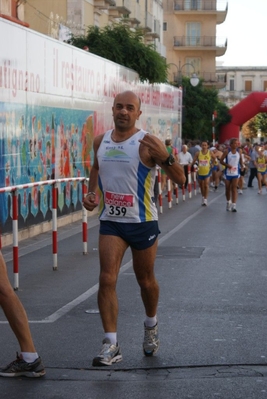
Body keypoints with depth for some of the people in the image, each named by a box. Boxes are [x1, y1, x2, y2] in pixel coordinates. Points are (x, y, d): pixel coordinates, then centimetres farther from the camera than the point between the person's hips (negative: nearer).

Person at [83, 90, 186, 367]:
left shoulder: (147, 143, -13)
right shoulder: (100, 141, 3)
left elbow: (180, 179, -15)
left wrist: (165, 157, -33)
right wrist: (91, 193, 8)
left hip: (142, 222, -3)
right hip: (110, 222, 3)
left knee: (145, 281, 13)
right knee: (107, 279, -12)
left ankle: (151, 325, 42)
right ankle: (111, 345, -10)